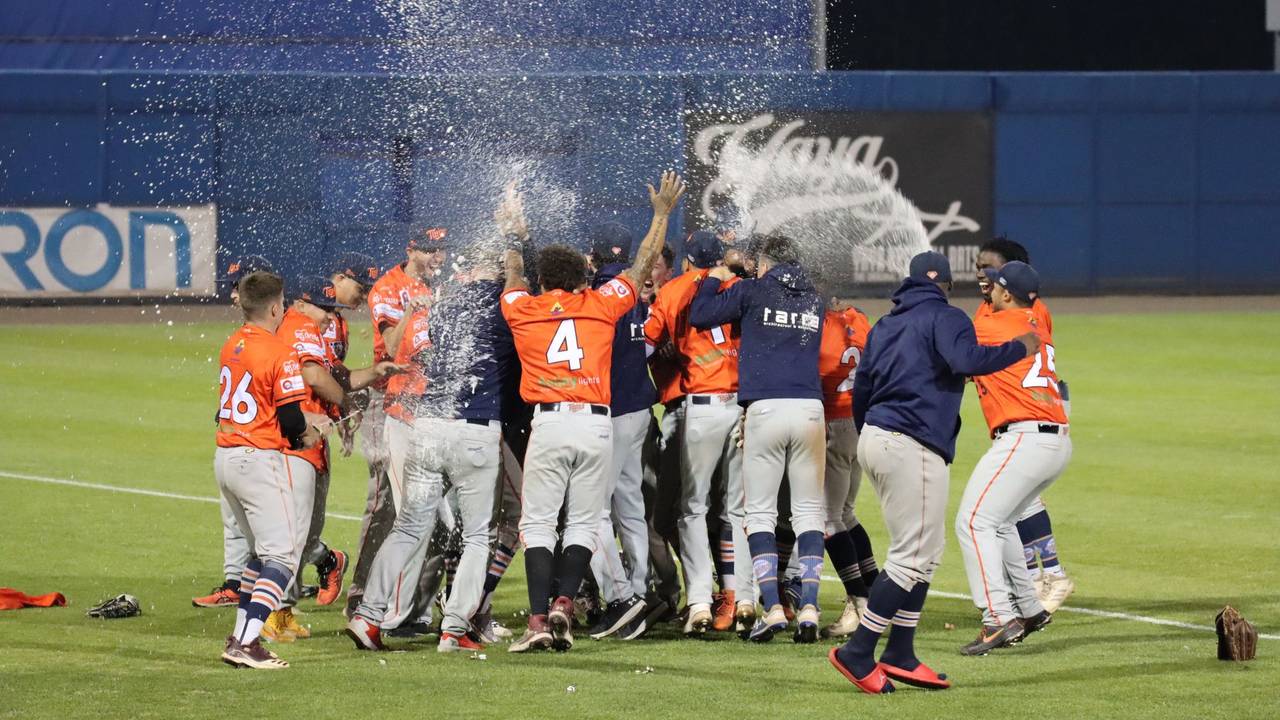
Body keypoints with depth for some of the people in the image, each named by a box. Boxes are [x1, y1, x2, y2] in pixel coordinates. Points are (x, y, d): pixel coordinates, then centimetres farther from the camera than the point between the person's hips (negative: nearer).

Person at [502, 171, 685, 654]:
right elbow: (643, 264, 22)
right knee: (582, 523, 7)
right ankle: (564, 605, -10)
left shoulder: (523, 309, 9)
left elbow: (513, 274, 31)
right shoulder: (601, 305, 10)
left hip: (549, 423, -1)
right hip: (596, 424, 1)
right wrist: (662, 213, 36)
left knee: (538, 524, -1)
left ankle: (538, 620, -12)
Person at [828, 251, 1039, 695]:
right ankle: (858, 653, -12)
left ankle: (900, 656, 10)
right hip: (913, 446, -9)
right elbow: (966, 360, -22)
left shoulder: (885, 325, 20)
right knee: (914, 555, -7)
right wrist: (1020, 349, -9)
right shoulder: (944, 317, -3)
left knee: (926, 551, 15)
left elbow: (861, 389, 22)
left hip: (874, 441, 9)